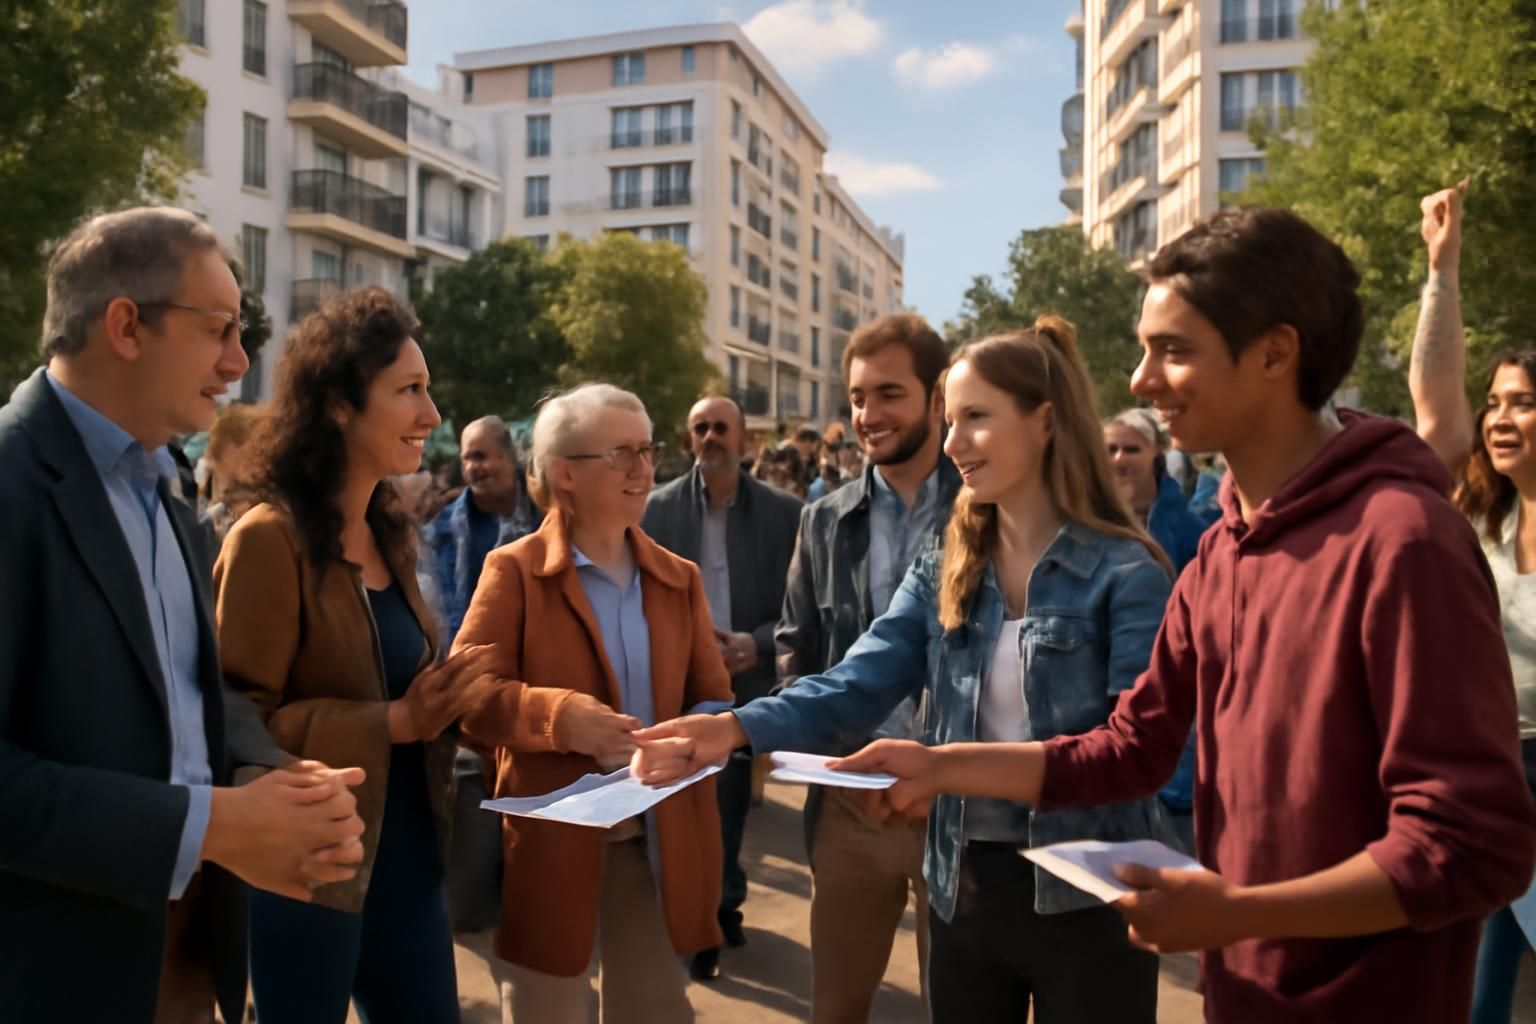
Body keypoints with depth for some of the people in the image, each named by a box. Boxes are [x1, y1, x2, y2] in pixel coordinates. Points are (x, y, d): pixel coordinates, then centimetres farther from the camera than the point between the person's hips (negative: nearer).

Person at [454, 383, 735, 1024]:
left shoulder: (679, 577, 9)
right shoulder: (514, 570, -5)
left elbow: (714, 701, 6)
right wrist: (558, 715, -26)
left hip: (659, 836, 4)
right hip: (552, 838, -4)